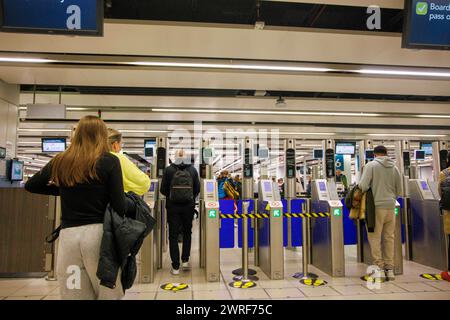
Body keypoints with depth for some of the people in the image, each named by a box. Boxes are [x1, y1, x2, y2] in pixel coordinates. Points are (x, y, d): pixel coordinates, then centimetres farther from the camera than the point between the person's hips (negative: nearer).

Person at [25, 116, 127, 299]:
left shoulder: (60, 161, 5)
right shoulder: (109, 161, -6)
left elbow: (30, 186, 20)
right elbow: (119, 206, -9)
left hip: (68, 235, 4)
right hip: (98, 233, -3)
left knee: (75, 295, 14)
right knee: (109, 293, 10)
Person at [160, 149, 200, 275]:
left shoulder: (168, 170, -5)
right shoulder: (192, 170, -2)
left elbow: (163, 190, -2)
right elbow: (197, 189, 1)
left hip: (173, 206, -1)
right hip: (189, 206, 1)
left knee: (173, 235, 7)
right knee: (187, 233, 21)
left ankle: (175, 267, 9)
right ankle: (185, 260, 21)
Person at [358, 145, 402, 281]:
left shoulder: (371, 165, -4)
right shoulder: (394, 168, 10)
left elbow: (363, 186, -13)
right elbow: (399, 191, 14)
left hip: (376, 206, -4)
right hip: (391, 206, 5)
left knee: (375, 237, 2)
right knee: (389, 238, 10)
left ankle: (379, 268, 4)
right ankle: (389, 269, 16)